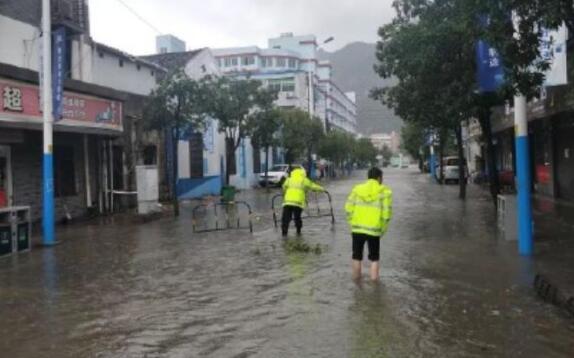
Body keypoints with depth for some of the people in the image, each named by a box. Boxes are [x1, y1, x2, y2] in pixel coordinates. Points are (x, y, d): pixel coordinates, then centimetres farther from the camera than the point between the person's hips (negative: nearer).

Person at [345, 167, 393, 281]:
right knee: (374, 256, 14)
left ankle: (356, 276, 26)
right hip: (374, 229, -2)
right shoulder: (385, 191, -3)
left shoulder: (357, 189, 4)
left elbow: (349, 208, 0)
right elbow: (387, 212, -8)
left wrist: (352, 223, 9)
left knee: (357, 255, 17)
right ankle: (374, 278, 14)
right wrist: (383, 229, 3)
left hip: (357, 228, 2)